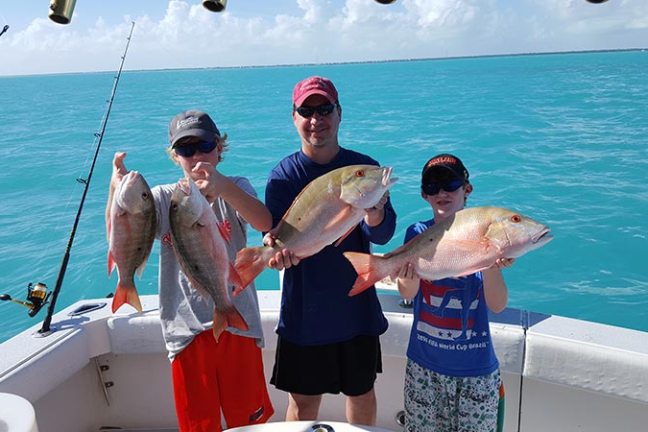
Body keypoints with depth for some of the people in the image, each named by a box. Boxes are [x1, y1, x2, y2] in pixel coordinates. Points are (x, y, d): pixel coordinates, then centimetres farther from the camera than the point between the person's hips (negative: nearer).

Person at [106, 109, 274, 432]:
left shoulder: (236, 189, -2)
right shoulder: (163, 199, 0)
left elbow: (264, 223, -24)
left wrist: (223, 187, -42)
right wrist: (116, 191, -35)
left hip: (238, 324, 0)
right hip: (187, 330, 1)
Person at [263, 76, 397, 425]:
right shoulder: (283, 176, -7)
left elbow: (382, 235, -14)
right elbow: (274, 234, -14)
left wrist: (374, 213, -37)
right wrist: (277, 250, -37)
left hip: (357, 308, 1)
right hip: (304, 312, -1)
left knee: (362, 392, 19)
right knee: (303, 400, 12)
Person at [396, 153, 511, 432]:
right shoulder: (418, 233, -5)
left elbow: (497, 305, -17)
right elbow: (407, 294, -16)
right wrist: (409, 280, -39)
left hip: (476, 370, -1)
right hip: (423, 366, 1)